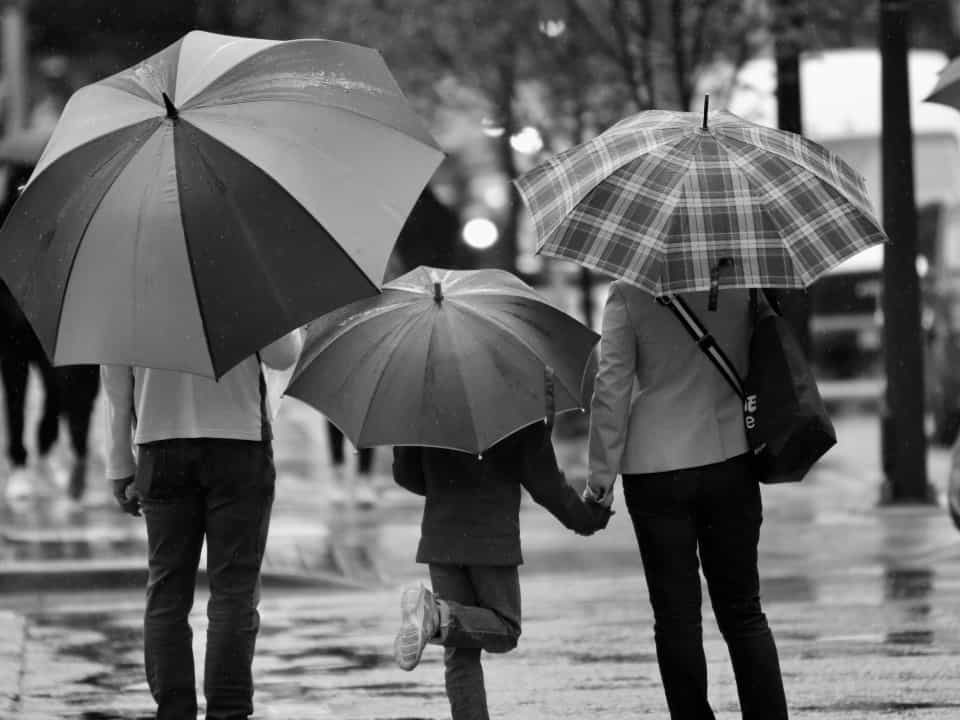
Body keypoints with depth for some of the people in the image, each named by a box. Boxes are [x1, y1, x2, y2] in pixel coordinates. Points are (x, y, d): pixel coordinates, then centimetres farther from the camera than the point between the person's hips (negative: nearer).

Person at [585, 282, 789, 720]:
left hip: (656, 470, -2)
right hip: (731, 461, 2)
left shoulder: (628, 292, -7)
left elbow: (612, 385, -8)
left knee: (676, 618, 4)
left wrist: (601, 473, -2)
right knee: (743, 612, 10)